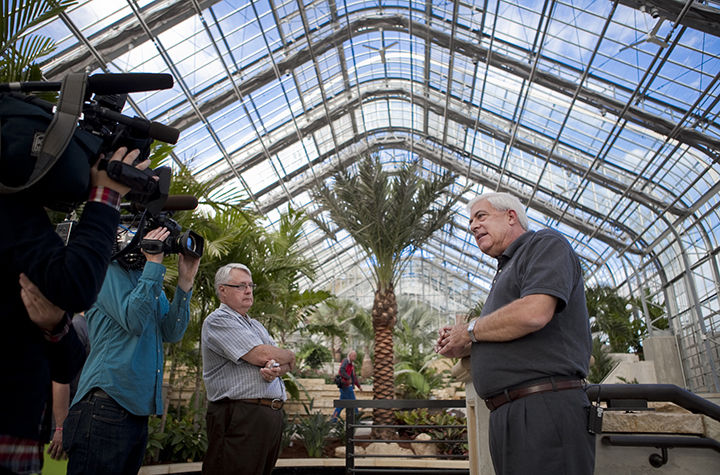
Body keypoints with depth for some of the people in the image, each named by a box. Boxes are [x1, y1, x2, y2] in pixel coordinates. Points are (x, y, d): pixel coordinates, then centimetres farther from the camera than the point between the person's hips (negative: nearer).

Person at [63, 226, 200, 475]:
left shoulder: (150, 278, 17)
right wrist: (154, 263, -16)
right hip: (107, 405, -8)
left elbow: (172, 333, 6)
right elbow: (134, 320, -19)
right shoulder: (109, 271, -4)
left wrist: (185, 281, -4)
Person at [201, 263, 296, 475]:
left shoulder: (256, 325, 22)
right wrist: (289, 356, 5)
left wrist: (277, 368, -10)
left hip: (273, 416, 8)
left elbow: (287, 362, 15)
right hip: (239, 417, -8)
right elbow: (261, 355, -16)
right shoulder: (218, 320, -6)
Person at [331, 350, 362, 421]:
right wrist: (348, 378, -27)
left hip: (348, 386, 9)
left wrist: (359, 386, 26)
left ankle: (334, 417, 12)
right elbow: (341, 370, -27)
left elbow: (354, 377, 28)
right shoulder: (345, 361, -9)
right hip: (346, 386, -9)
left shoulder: (352, 364, 20)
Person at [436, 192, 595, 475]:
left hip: (545, 411, -9)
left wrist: (471, 331, -6)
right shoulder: (507, 270, 26)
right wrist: (465, 348, 7)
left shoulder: (546, 244, -1)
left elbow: (534, 313, -22)